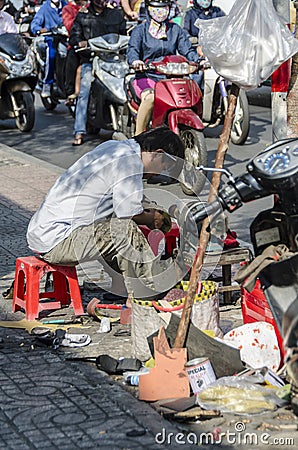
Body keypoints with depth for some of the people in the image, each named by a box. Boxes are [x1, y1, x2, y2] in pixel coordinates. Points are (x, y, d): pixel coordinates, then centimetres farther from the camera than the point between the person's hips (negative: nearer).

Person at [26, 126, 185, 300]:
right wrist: (152, 219, 1)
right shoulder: (129, 160, -14)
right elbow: (130, 213, -19)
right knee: (124, 229, -19)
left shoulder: (110, 146, 14)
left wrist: (147, 212, 14)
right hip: (54, 241, -10)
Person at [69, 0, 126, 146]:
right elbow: (73, 36, 9)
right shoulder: (82, 17, 18)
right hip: (90, 60, -2)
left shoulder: (117, 14, 20)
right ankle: (79, 132, -19)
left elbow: (125, 33, 17)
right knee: (84, 92, -16)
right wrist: (80, 43, -13)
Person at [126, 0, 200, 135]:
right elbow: (132, 49, -8)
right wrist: (135, 61, -33)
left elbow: (187, 50, 9)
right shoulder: (140, 30, 8)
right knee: (150, 98, -35)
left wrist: (198, 60, -13)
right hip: (146, 76, -3)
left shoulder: (176, 29, 19)